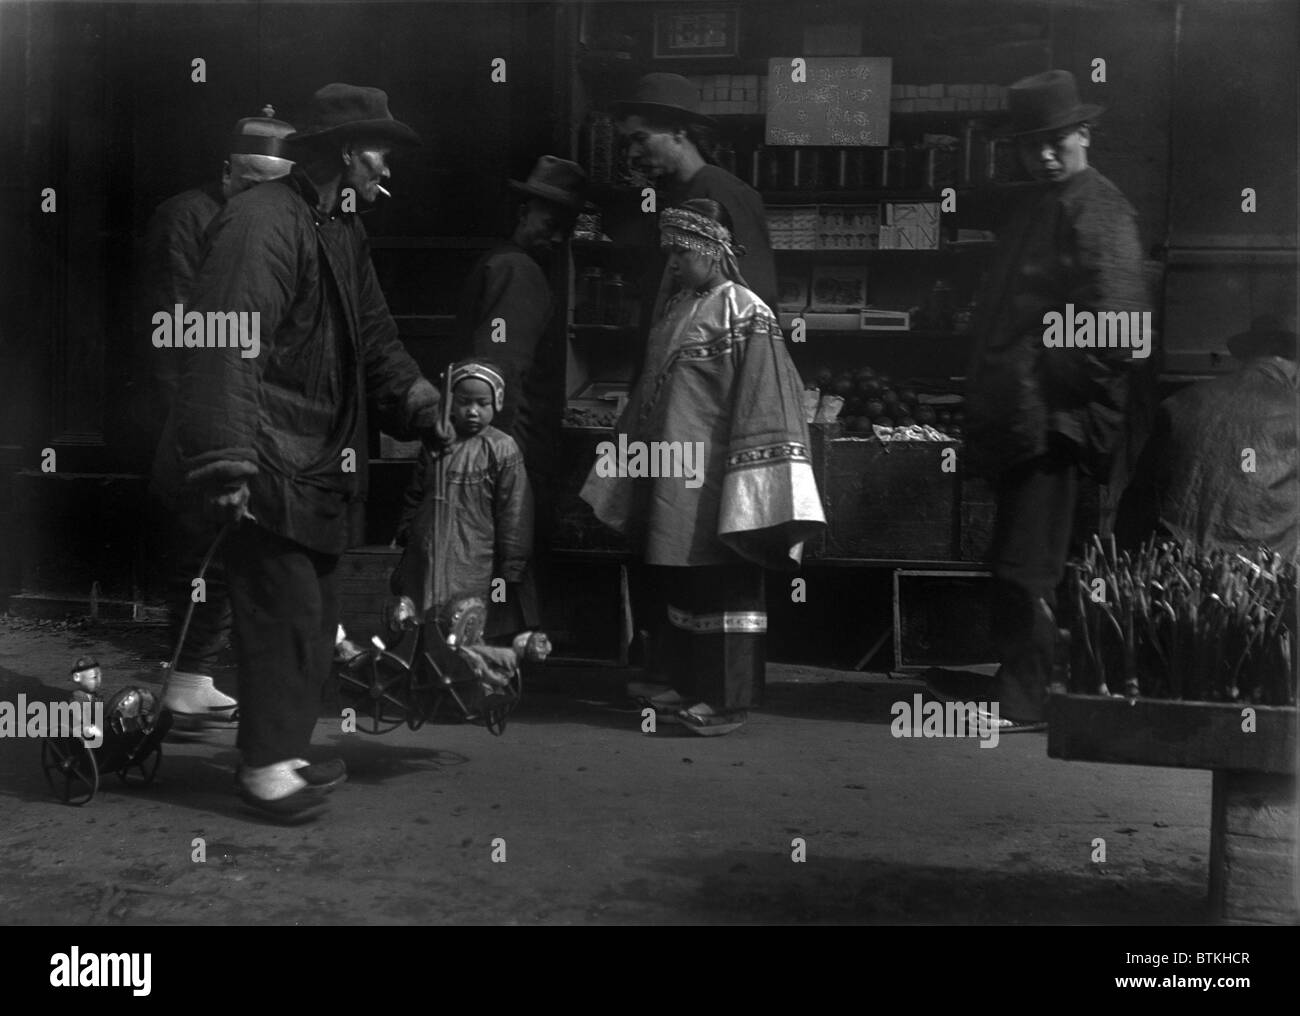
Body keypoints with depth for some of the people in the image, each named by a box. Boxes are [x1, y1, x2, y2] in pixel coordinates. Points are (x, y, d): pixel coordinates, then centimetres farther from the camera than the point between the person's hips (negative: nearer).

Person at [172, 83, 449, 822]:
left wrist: (417, 397, 1)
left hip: (324, 460, 10)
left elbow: (372, 333, 18)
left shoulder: (344, 230, 15)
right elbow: (228, 346, -23)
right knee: (286, 612, -6)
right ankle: (265, 766, 7)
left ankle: (288, 750, 27)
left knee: (316, 615, 15)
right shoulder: (263, 222, -16)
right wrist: (228, 460, -28)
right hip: (273, 462, -10)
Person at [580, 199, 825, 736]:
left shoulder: (745, 314, -10)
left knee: (724, 585, -1)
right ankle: (690, 685, 26)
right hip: (672, 478, 8)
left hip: (715, 476, -8)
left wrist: (754, 487, -21)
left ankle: (729, 700, 6)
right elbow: (648, 394, 19)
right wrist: (625, 469, 20)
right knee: (681, 583, 14)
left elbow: (764, 402, -16)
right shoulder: (678, 309, 13)